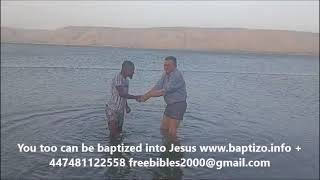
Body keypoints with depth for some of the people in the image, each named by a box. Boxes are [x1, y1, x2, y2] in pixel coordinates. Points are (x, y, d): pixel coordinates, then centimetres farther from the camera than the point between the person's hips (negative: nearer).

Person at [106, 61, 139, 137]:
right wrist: (135, 97, -23)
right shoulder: (118, 78, -18)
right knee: (114, 134, -5)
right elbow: (121, 93, -28)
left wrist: (127, 107, 7)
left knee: (119, 132, 15)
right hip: (112, 110, -8)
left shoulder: (126, 80, 10)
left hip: (120, 111, 8)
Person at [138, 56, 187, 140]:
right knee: (163, 129, 17)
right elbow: (157, 87, 0)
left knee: (171, 132, -5)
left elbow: (164, 91, -25)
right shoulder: (165, 74, 6)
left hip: (178, 104, -9)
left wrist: (148, 95, -21)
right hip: (170, 104, 9)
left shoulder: (177, 76, -22)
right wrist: (145, 96, -13)